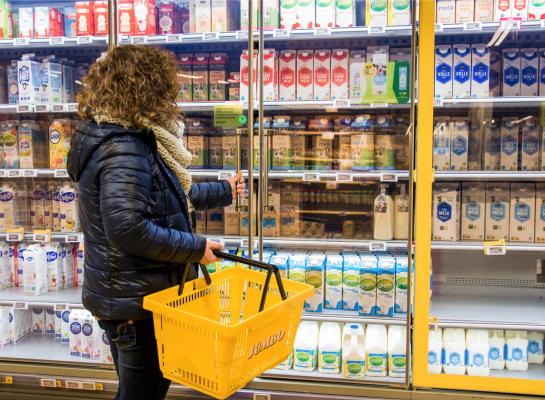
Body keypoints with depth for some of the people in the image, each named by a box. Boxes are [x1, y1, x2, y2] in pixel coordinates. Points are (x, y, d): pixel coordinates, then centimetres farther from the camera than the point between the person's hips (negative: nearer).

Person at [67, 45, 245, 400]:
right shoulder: (124, 148, -23)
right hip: (136, 300, -10)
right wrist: (195, 248, -22)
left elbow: (171, 196, 19)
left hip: (124, 295, 10)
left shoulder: (131, 139, 9)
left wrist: (223, 192, 27)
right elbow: (127, 228, -31)